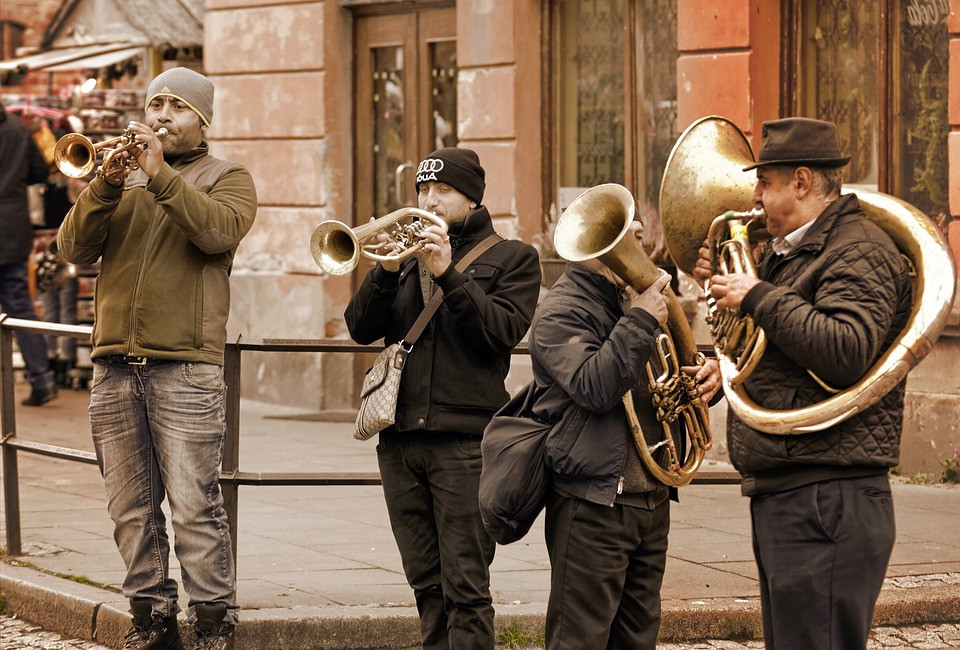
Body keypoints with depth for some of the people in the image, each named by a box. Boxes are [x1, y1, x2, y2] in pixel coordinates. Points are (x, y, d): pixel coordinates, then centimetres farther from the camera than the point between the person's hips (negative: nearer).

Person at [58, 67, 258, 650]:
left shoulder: (227, 179, 9)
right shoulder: (123, 173, 19)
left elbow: (219, 231, -14)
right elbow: (74, 248, 5)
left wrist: (159, 174, -17)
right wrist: (105, 189, -10)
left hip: (186, 367, -4)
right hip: (115, 368, 4)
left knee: (195, 507, -8)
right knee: (131, 510, 5)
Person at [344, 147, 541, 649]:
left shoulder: (512, 258, 7)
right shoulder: (406, 252, 19)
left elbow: (502, 332, -9)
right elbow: (361, 328, 7)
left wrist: (448, 274, -15)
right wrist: (387, 270, -9)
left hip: (465, 440, -5)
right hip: (400, 437, 5)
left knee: (466, 588, -8)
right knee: (426, 584, 9)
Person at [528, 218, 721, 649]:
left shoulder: (628, 300, 17)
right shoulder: (561, 312, -9)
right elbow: (595, 388, -24)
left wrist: (705, 378, 1)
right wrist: (642, 319, -23)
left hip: (653, 499, 8)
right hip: (593, 504, -8)